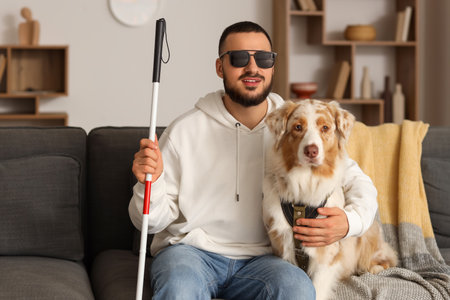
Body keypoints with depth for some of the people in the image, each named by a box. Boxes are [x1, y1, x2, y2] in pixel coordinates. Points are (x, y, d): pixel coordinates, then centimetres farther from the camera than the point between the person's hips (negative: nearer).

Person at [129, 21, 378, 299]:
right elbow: (153, 221, 0)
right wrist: (150, 182, -22)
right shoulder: (185, 130, -2)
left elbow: (360, 183, 9)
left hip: (259, 257, 3)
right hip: (190, 248, -2)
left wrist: (349, 221, -14)